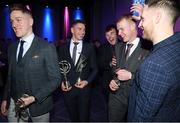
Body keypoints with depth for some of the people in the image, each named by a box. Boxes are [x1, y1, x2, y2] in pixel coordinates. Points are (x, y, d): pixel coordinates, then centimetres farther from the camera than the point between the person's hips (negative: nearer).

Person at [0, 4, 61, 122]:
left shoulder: (47, 48, -15)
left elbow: (55, 78, -14)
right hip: (14, 104, 4)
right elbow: (10, 76, 12)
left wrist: (34, 98, -21)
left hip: (38, 104, -4)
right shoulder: (12, 48, 4)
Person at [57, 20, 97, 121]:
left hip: (84, 88, -1)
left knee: (84, 118, 11)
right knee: (73, 118, 19)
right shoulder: (63, 48, 2)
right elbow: (59, 67, 8)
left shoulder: (90, 47, -2)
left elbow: (94, 68, 2)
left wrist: (87, 81, -11)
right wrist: (61, 82, -6)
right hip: (68, 89, 2)